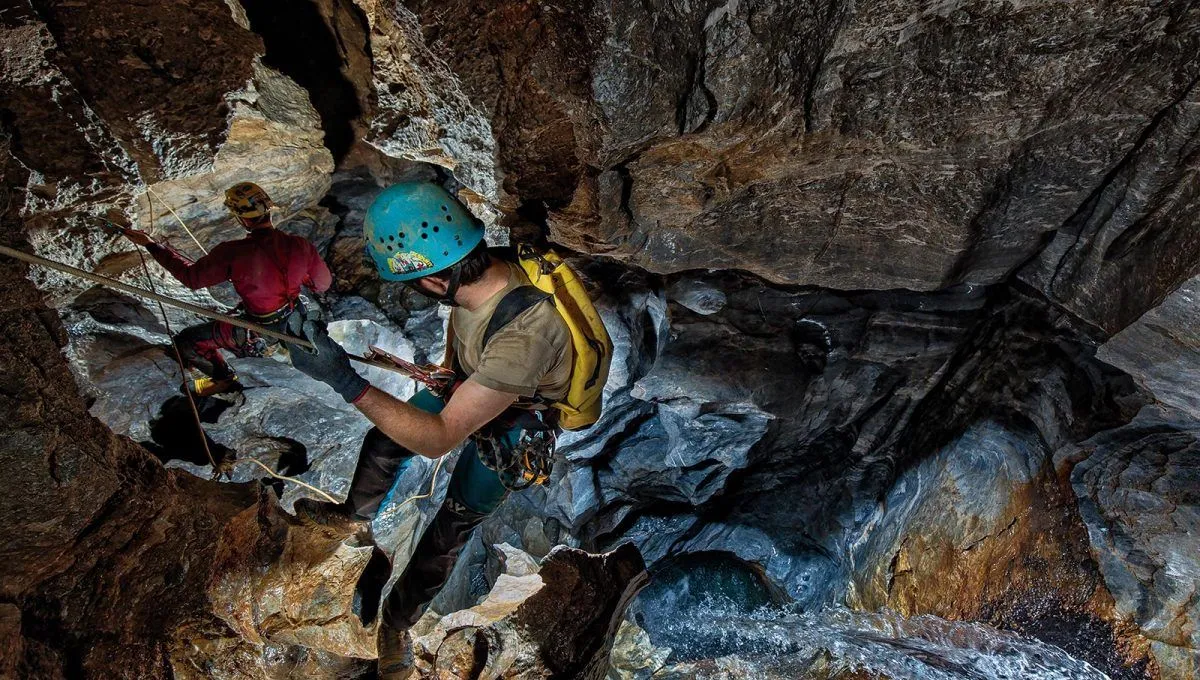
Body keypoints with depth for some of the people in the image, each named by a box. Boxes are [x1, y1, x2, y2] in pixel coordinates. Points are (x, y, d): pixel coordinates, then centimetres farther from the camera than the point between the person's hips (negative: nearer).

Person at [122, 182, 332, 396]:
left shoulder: (233, 254, -29)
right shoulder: (300, 246, -20)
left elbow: (191, 277, -14)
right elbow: (323, 284, -6)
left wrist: (151, 245, -4)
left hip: (259, 331, -4)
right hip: (295, 320, 5)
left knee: (185, 342, 13)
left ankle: (224, 378, 33)